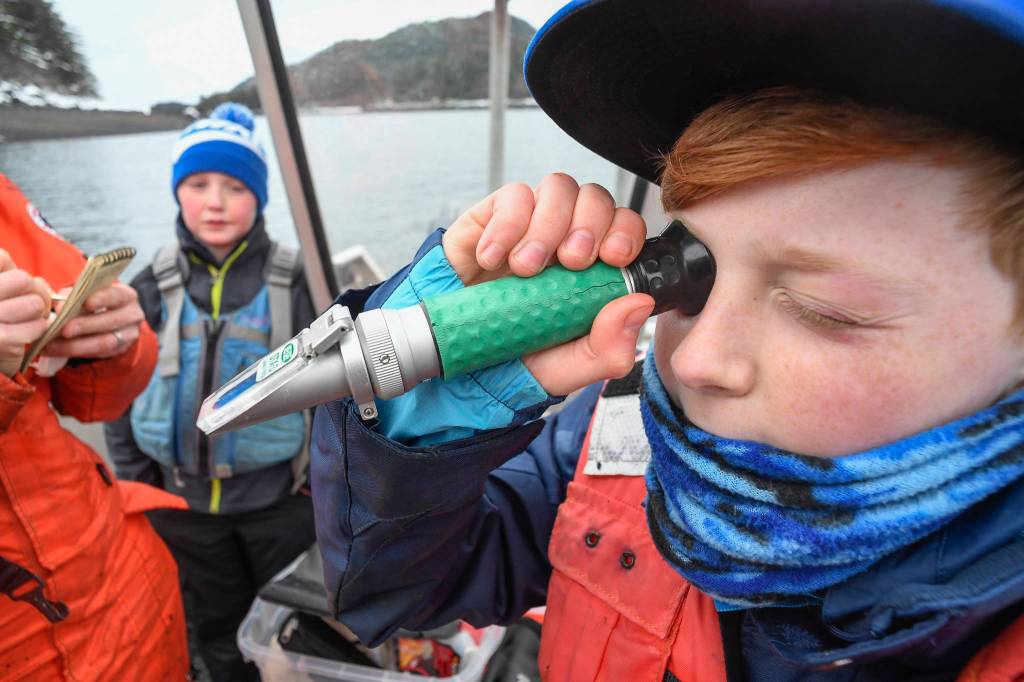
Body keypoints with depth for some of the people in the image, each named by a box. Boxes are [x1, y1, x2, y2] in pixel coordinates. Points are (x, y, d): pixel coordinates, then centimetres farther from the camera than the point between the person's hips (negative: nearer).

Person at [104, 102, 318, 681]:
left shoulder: (295, 281, -11)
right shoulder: (153, 287, -3)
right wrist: (136, 479, 5)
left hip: (279, 497, -2)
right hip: (183, 500, 3)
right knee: (219, 631, 24)